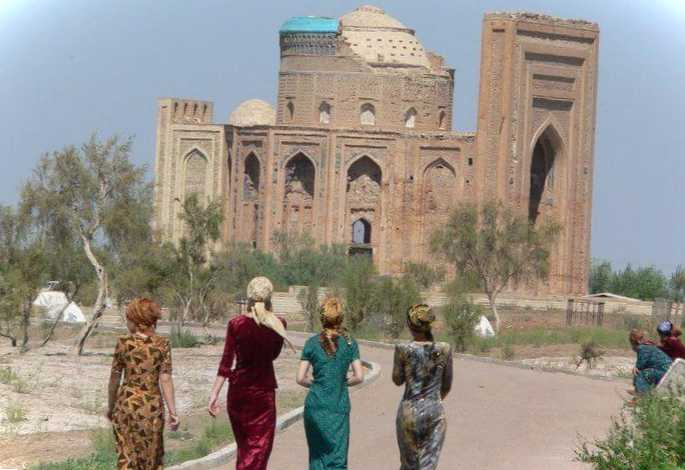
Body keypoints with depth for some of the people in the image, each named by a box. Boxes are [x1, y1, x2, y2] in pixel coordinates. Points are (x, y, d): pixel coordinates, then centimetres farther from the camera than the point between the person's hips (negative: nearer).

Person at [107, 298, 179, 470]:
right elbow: (165, 380, -9)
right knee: (151, 456, 13)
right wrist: (173, 412, -6)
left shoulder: (123, 343, -4)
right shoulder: (162, 344, -4)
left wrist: (111, 407, 15)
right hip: (151, 405, 0)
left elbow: (114, 378, 2)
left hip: (126, 403, 0)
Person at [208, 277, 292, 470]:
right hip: (263, 390, -2)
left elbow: (226, 363, -7)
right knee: (259, 447, 1)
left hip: (238, 389, 2)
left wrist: (214, 395, -3)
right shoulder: (278, 324, -7)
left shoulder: (236, 324, -7)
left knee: (244, 445, 19)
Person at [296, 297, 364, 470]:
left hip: (315, 405, 1)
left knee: (317, 454, 16)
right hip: (339, 407, -1)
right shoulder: (349, 343, -1)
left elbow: (301, 378, -3)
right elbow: (359, 377, -4)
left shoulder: (312, 343, 0)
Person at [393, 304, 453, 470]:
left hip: (409, 411, -1)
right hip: (435, 411, 1)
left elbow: (397, 380, 3)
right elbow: (447, 386, 8)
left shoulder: (403, 350, -12)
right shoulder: (445, 350, -5)